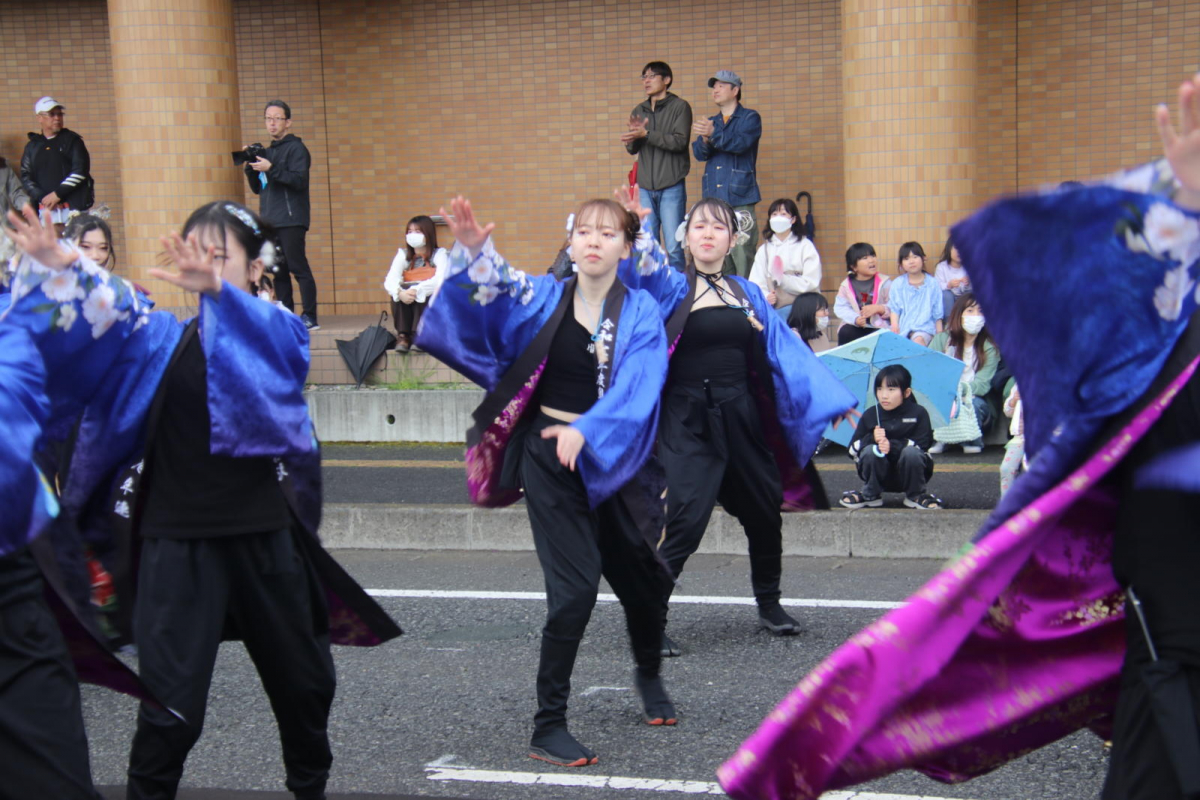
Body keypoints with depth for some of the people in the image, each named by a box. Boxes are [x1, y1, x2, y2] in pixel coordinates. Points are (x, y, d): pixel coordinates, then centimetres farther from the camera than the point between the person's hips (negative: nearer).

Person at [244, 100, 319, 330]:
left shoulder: (296, 148, -1)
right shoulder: (266, 152, 20)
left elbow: (300, 180, -14)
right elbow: (257, 188, 21)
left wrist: (271, 169, -21)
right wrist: (251, 167, 4)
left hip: (290, 222, -7)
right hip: (270, 222, 7)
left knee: (298, 268, -11)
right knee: (279, 272, 5)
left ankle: (309, 318, -12)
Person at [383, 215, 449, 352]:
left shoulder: (439, 254, -6)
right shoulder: (403, 255, 3)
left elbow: (441, 280, -25)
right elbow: (390, 281, -14)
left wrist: (417, 290, -39)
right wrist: (400, 292, -37)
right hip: (407, 309, 3)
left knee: (421, 294, -32)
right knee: (397, 293, -26)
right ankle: (403, 336, -26)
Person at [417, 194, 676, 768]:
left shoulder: (640, 312, -1)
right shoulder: (544, 299, 2)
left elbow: (636, 388, -16)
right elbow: (490, 296, -14)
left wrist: (586, 431, -31)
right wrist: (473, 253, -34)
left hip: (613, 460, 2)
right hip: (549, 460, -2)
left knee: (643, 578, 14)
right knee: (575, 587, -12)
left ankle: (649, 674, 46)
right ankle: (548, 727, -1)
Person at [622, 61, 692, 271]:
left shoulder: (680, 107, 0)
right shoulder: (639, 111, 15)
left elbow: (679, 141, -12)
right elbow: (632, 149, 13)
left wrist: (646, 134, -18)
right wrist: (633, 135, -8)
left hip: (671, 187, -5)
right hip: (645, 187, 5)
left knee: (673, 246, -6)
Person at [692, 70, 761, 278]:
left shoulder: (750, 118, 6)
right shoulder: (709, 123, 21)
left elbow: (740, 143, -12)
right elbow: (699, 153, 8)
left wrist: (714, 135, -28)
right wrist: (705, 141, -15)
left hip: (740, 198, -5)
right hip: (713, 198, 5)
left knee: (741, 252, -12)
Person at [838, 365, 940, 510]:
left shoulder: (918, 414, -7)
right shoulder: (869, 415, -2)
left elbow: (923, 444, -18)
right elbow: (853, 449, -6)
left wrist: (893, 446, -30)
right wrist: (872, 439, -26)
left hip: (910, 475, -1)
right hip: (881, 477, 1)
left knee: (911, 453, -32)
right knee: (870, 451, -27)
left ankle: (916, 495, -6)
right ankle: (870, 495, -5)